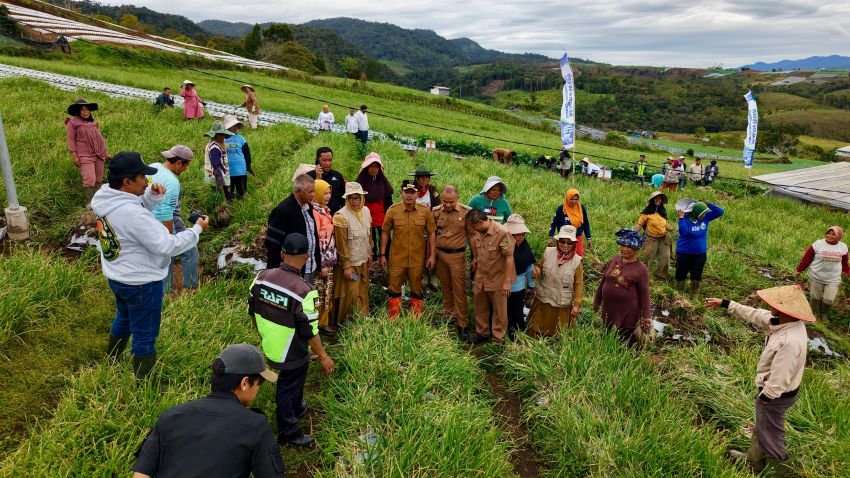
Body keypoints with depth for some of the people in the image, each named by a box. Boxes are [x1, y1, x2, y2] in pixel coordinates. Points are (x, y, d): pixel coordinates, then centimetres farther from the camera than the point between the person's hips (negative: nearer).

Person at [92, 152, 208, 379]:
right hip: (141, 283, -9)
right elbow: (167, 246, -30)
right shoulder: (132, 214, -33)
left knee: (124, 318, 33)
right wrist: (196, 230, -17)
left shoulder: (104, 198, -6)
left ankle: (110, 362, 53)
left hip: (116, 276, 9)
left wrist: (152, 196, -10)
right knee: (144, 336, 8)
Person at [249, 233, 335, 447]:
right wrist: (323, 357, -9)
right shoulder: (304, 291, -30)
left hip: (269, 346, 6)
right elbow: (310, 331, -24)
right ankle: (289, 433, 36)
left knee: (290, 381, 31)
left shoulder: (261, 277, -12)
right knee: (287, 390, 15)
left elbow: (252, 311, 3)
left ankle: (297, 408, 56)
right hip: (291, 355, -6)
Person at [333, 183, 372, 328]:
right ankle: (344, 322, 19)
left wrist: (369, 255, 16)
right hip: (349, 262, -6)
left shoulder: (366, 211, 2)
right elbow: (341, 244, -18)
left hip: (363, 261, 7)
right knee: (350, 294, 0)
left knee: (363, 292, 15)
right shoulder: (341, 216, -20)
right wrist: (346, 266, -16)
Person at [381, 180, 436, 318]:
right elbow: (385, 233, 1)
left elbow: (431, 234, 0)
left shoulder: (425, 211, -5)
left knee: (417, 290, 14)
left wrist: (432, 255, -3)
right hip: (397, 258, 0)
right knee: (394, 289, 9)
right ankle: (393, 319, 24)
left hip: (417, 259, 1)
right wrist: (382, 254, -1)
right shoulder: (392, 211, -6)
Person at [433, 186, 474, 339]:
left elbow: (472, 235, -5)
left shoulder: (466, 212, -11)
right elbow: (432, 233, 8)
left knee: (459, 290, -2)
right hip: (440, 254, 4)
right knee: (445, 287, 15)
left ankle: (462, 323, 6)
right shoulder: (436, 211, -1)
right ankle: (448, 315, 31)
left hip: (457, 255, -3)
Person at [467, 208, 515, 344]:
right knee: (480, 307, 20)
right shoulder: (479, 231, -4)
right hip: (480, 278, 7)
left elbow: (509, 257, -23)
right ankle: (482, 332, 40)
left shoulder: (502, 233, -26)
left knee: (499, 310, 11)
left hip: (497, 280, -7)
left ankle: (497, 339, 26)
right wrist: (475, 259, 25)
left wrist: (507, 281, -22)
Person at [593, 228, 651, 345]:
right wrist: (597, 300, 18)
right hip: (609, 309, 5)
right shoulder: (614, 260, 0)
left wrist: (646, 317, -10)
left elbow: (644, 294, -9)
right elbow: (603, 281, 11)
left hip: (628, 313, -5)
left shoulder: (641, 269, -12)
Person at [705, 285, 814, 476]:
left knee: (770, 435, 14)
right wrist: (725, 303, 9)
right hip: (772, 389, 9)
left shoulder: (790, 341, -38)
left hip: (776, 395, -9)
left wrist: (763, 398, -17)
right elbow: (755, 314, 5)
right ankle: (754, 459, 50)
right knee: (761, 428, 29)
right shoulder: (785, 321, -11)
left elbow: (778, 380, -32)